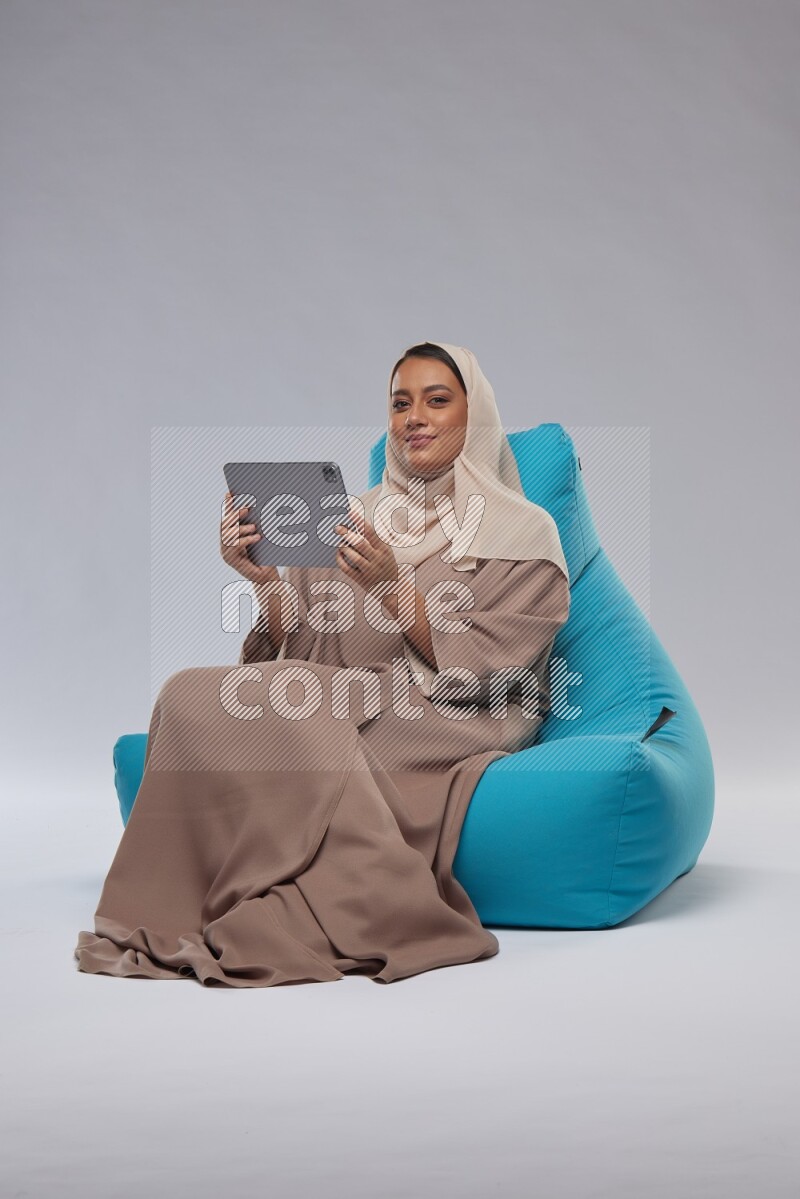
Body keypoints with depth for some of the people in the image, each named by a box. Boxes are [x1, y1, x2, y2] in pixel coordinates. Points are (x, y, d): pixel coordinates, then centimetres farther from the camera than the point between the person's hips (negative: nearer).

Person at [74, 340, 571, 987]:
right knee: (195, 696, -23)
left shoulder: (525, 533, 4)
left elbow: (480, 671, -7)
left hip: (457, 729, -5)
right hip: (351, 705, 5)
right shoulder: (353, 518, 17)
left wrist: (391, 585, -18)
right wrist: (266, 582, -9)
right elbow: (306, 651, 10)